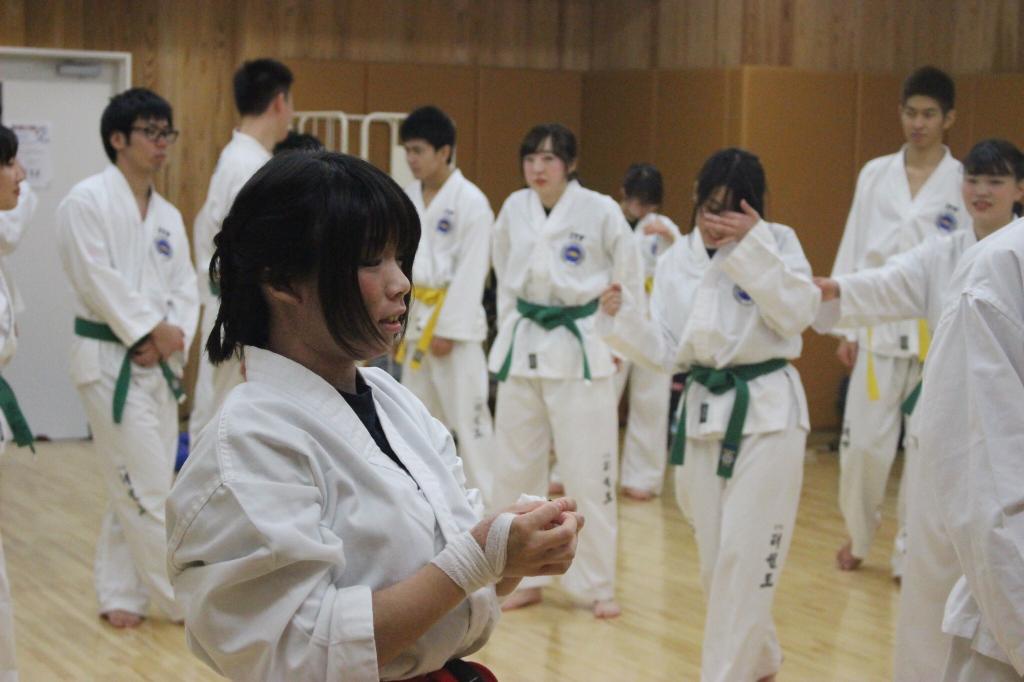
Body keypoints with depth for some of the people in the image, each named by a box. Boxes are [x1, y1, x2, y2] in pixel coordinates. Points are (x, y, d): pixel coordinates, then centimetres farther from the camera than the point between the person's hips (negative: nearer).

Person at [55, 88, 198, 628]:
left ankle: (120, 595, 24)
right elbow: (98, 280, -17)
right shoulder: (86, 202, -10)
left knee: (135, 487, 12)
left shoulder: (168, 215, 12)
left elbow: (184, 289, 8)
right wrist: (154, 330, -15)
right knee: (146, 487, -5)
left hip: (157, 362, 7)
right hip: (109, 361, -7)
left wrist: (172, 337, -10)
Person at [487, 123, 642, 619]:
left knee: (589, 475, -1)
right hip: (522, 348, 4)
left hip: (580, 351, -4)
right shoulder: (514, 209, 3)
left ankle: (597, 587, 11)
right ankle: (524, 578, 23)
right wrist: (509, 332, 12)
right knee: (515, 470, 9)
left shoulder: (600, 211, -9)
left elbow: (630, 280, -1)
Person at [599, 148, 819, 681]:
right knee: (713, 559, 13)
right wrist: (622, 316, -15)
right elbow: (667, 352, 2)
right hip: (704, 412, 5)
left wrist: (753, 244, -26)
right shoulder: (677, 260, 4)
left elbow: (797, 313, -22)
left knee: (745, 558, -6)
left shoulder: (777, 242, -6)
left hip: (767, 413, -5)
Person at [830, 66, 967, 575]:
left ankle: (911, 554, 17)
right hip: (879, 328, 2)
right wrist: (846, 327, 7)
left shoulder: (965, 183, -1)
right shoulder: (875, 175, 6)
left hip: (938, 335, -2)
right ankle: (858, 536, 28)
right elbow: (853, 252, 8)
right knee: (863, 442, 4)